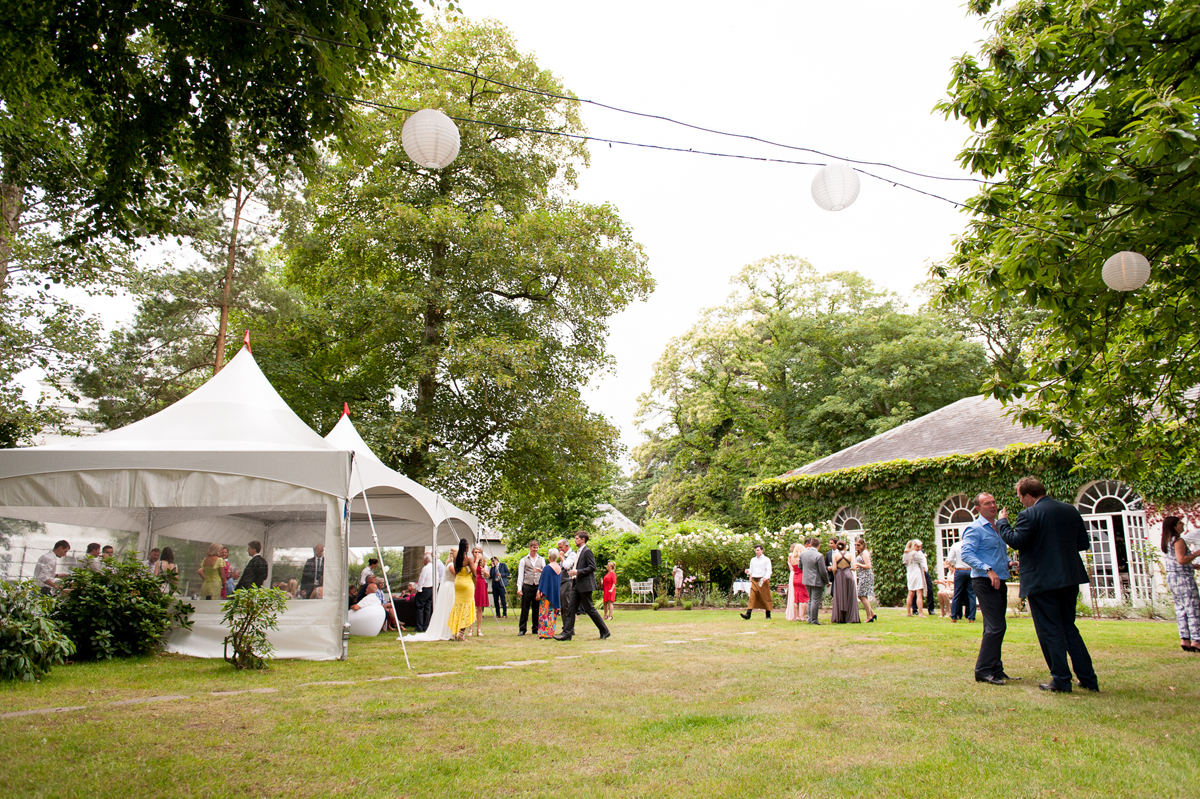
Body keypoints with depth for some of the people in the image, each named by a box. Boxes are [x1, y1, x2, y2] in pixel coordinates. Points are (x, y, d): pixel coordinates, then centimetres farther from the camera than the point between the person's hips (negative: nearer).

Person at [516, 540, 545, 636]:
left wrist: (541, 570, -12)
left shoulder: (541, 559, 14)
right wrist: (519, 588, -7)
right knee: (525, 609, -2)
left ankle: (536, 629, 14)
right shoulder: (524, 560, 7)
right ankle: (522, 629, 5)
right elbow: (520, 574, 3)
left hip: (538, 586, 2)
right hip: (527, 586, -2)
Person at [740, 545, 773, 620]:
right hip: (754, 581, 4)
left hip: (763, 581, -4)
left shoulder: (766, 560, 1)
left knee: (766, 598, 2)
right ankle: (748, 614, -16)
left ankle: (768, 615, 13)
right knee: (752, 597, -7)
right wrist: (748, 571, 1)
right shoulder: (752, 560, 17)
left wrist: (766, 577, -24)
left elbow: (769, 571, -6)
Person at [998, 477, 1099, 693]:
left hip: (1042, 581, -7)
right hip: (1069, 578, 7)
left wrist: (1003, 522, -5)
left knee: (1050, 631, 2)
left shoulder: (1029, 515, -15)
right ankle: (1088, 678, 19)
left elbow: (1015, 541, -20)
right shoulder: (1071, 510, 8)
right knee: (1069, 628, 18)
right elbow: (1084, 543, 11)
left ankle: (1061, 680, 5)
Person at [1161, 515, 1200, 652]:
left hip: (1171, 577, 9)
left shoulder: (1168, 542, 15)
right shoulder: (1178, 541, -13)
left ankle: (1184, 639, 8)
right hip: (1183, 578, -9)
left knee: (1181, 609, 8)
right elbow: (1181, 560, -23)